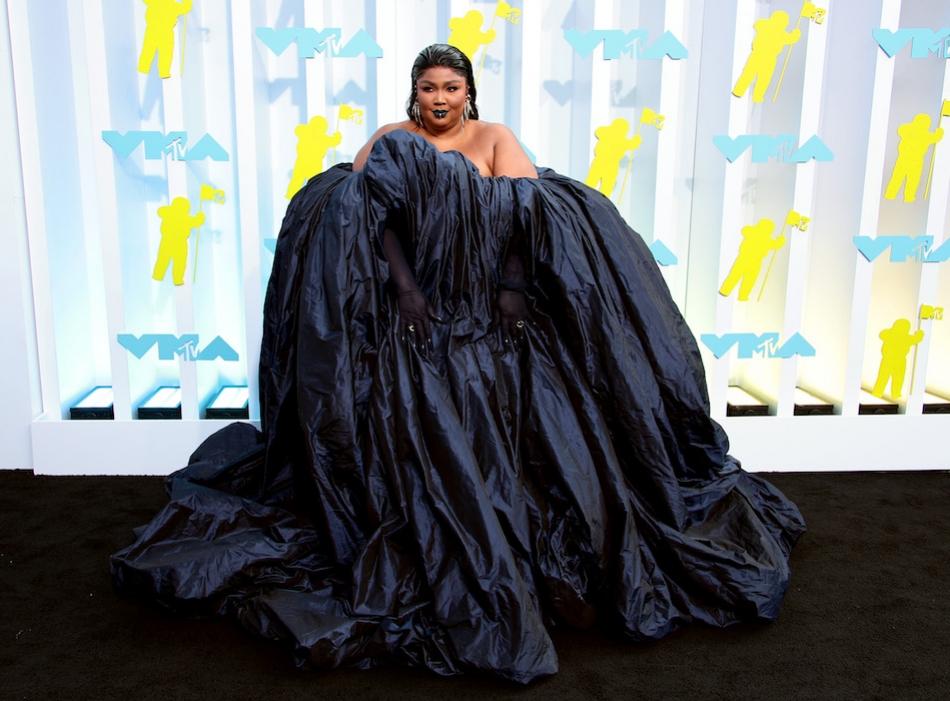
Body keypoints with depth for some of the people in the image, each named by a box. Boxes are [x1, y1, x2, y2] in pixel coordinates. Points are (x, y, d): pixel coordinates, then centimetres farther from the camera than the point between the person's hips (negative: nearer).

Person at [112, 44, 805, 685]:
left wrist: (513, 286, -19)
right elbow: (362, 203, -3)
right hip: (412, 308, 0)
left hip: (488, 307, 1)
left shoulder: (495, 137, 16)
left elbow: (529, 209, -1)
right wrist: (403, 284, -20)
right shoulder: (389, 141, 16)